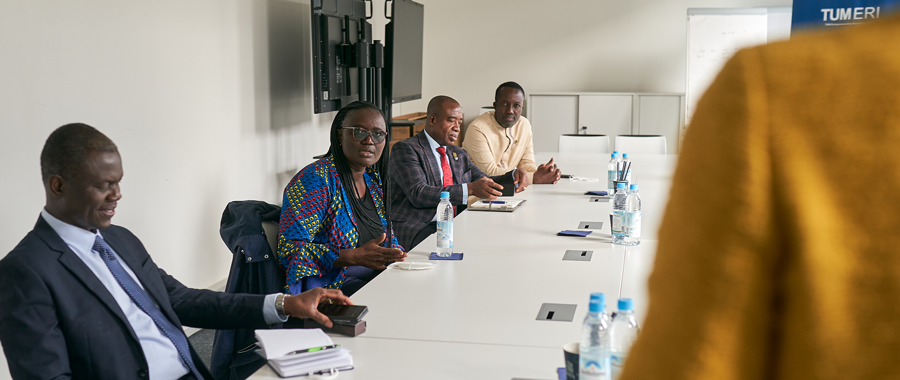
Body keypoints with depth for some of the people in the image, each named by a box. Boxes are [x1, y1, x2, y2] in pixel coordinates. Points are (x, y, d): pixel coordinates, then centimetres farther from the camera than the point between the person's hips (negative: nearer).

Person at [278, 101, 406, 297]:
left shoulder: (373, 179, 11)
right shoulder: (315, 179, -13)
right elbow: (290, 250, -18)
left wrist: (396, 255, -1)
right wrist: (357, 257, -25)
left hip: (378, 275, 8)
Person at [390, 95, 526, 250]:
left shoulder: (459, 154, 22)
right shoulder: (405, 149, -3)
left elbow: (484, 183, 24)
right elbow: (418, 194, -16)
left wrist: (513, 176, 1)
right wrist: (469, 189, -24)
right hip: (417, 229, -7)